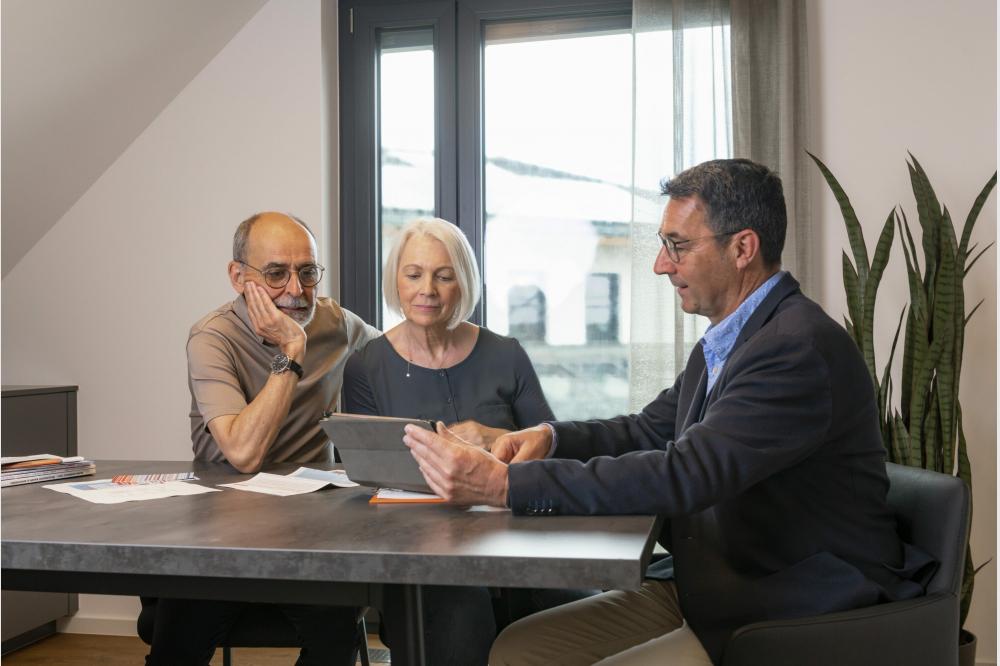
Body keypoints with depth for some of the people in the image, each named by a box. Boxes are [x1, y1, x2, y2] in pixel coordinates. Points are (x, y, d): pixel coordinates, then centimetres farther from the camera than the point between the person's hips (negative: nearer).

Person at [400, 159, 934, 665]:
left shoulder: (801, 349, -22)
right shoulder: (723, 342, 8)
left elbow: (683, 476, -30)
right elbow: (651, 430, 18)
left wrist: (505, 484, -31)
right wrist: (550, 436, -3)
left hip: (798, 617, -9)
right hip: (705, 587, 9)